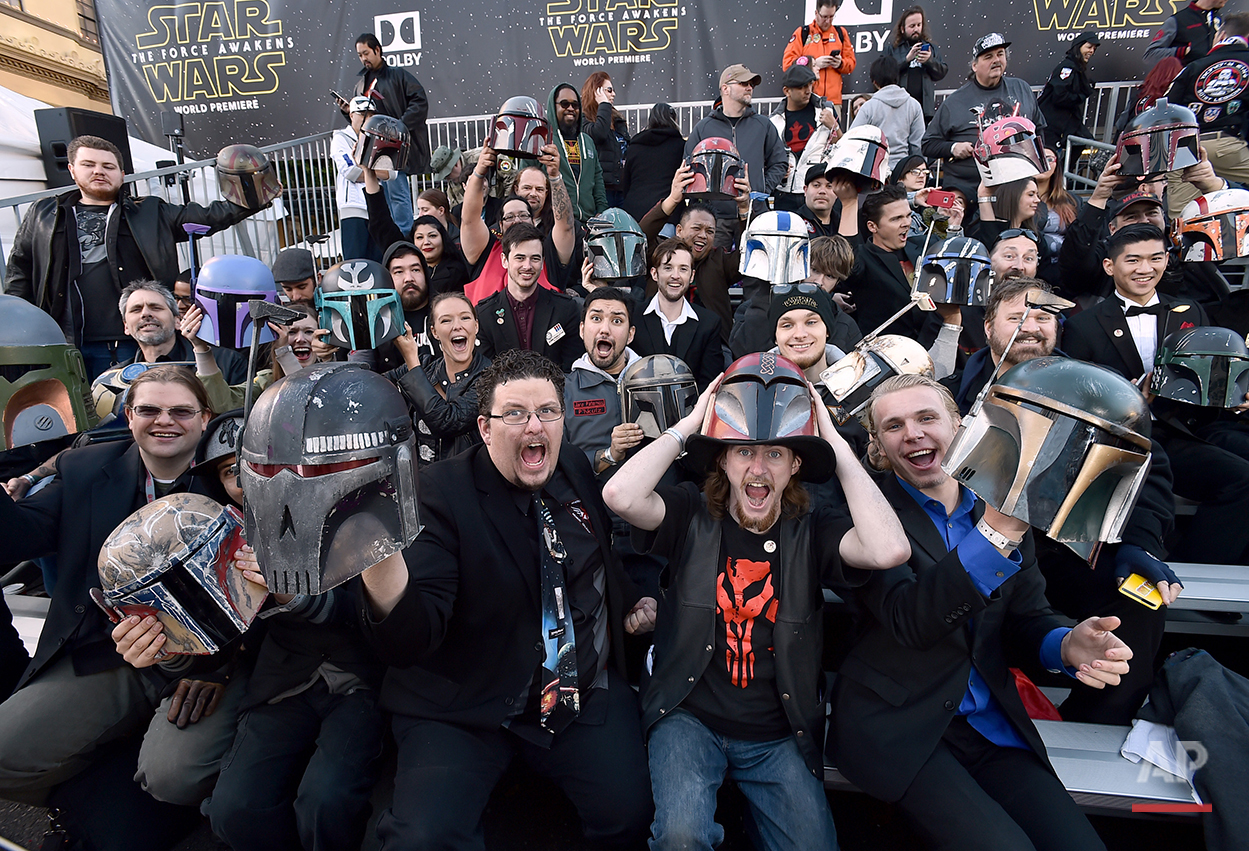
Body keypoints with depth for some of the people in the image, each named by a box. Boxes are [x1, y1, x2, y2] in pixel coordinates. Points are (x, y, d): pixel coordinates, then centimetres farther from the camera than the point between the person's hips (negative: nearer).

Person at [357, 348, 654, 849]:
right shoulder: (443, 492, -14)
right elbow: (412, 640, -25)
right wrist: (381, 559, -43)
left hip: (586, 692, 4)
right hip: (462, 709, -3)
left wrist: (637, 600, 9)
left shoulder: (579, 472, 1)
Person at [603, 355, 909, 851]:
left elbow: (889, 550, -25)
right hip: (689, 716, -2)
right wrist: (689, 424, -15)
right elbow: (620, 496, -25)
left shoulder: (812, 530, -4)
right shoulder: (692, 515, -6)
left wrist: (836, 444, -16)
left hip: (778, 736, 2)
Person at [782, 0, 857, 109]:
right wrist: (814, 63, -9)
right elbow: (787, 64, 0)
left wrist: (840, 63, -3)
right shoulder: (802, 33, 8)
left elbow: (851, 62, 21)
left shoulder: (841, 33, 18)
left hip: (833, 99, 3)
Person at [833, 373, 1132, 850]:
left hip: (992, 722, 5)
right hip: (897, 727, -5)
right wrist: (996, 531, -31)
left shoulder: (1002, 506, 6)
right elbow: (909, 620, -21)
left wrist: (1066, 644, -14)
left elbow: (1027, 615, 10)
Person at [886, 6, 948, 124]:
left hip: (926, 108, 2)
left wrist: (930, 61, -5)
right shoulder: (892, 48, 12)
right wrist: (907, 59, -10)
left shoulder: (931, 47, 20)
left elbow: (943, 72, 13)